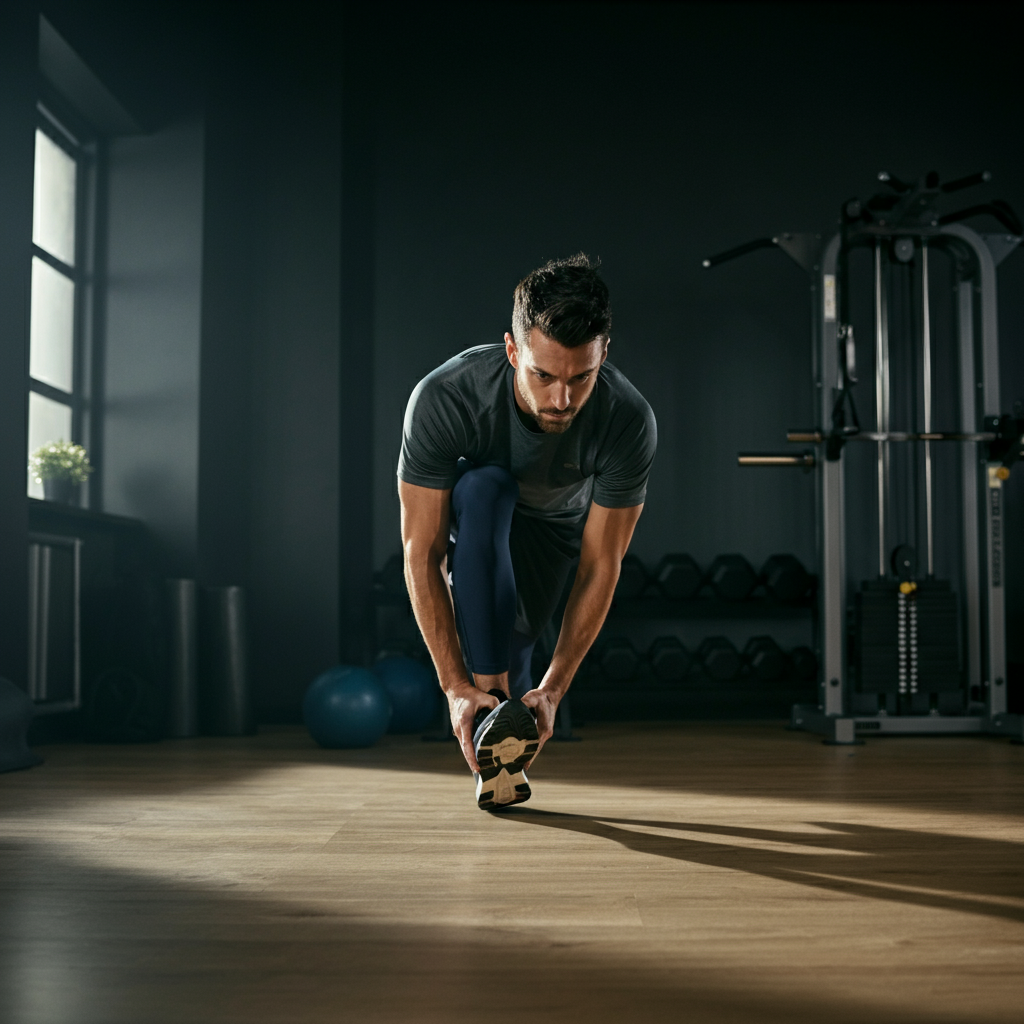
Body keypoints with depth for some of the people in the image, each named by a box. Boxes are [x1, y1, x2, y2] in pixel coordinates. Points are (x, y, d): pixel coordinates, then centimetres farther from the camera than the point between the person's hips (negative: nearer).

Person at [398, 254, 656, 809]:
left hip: (551, 528, 2)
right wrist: (455, 685, -38)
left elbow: (600, 566, -27)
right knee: (482, 489, -36)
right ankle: (488, 701, -36)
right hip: (466, 518, -2)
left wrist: (553, 688, -32)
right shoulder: (442, 399, -38)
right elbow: (421, 553, -33)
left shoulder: (630, 421, -35)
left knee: (504, 644, -11)